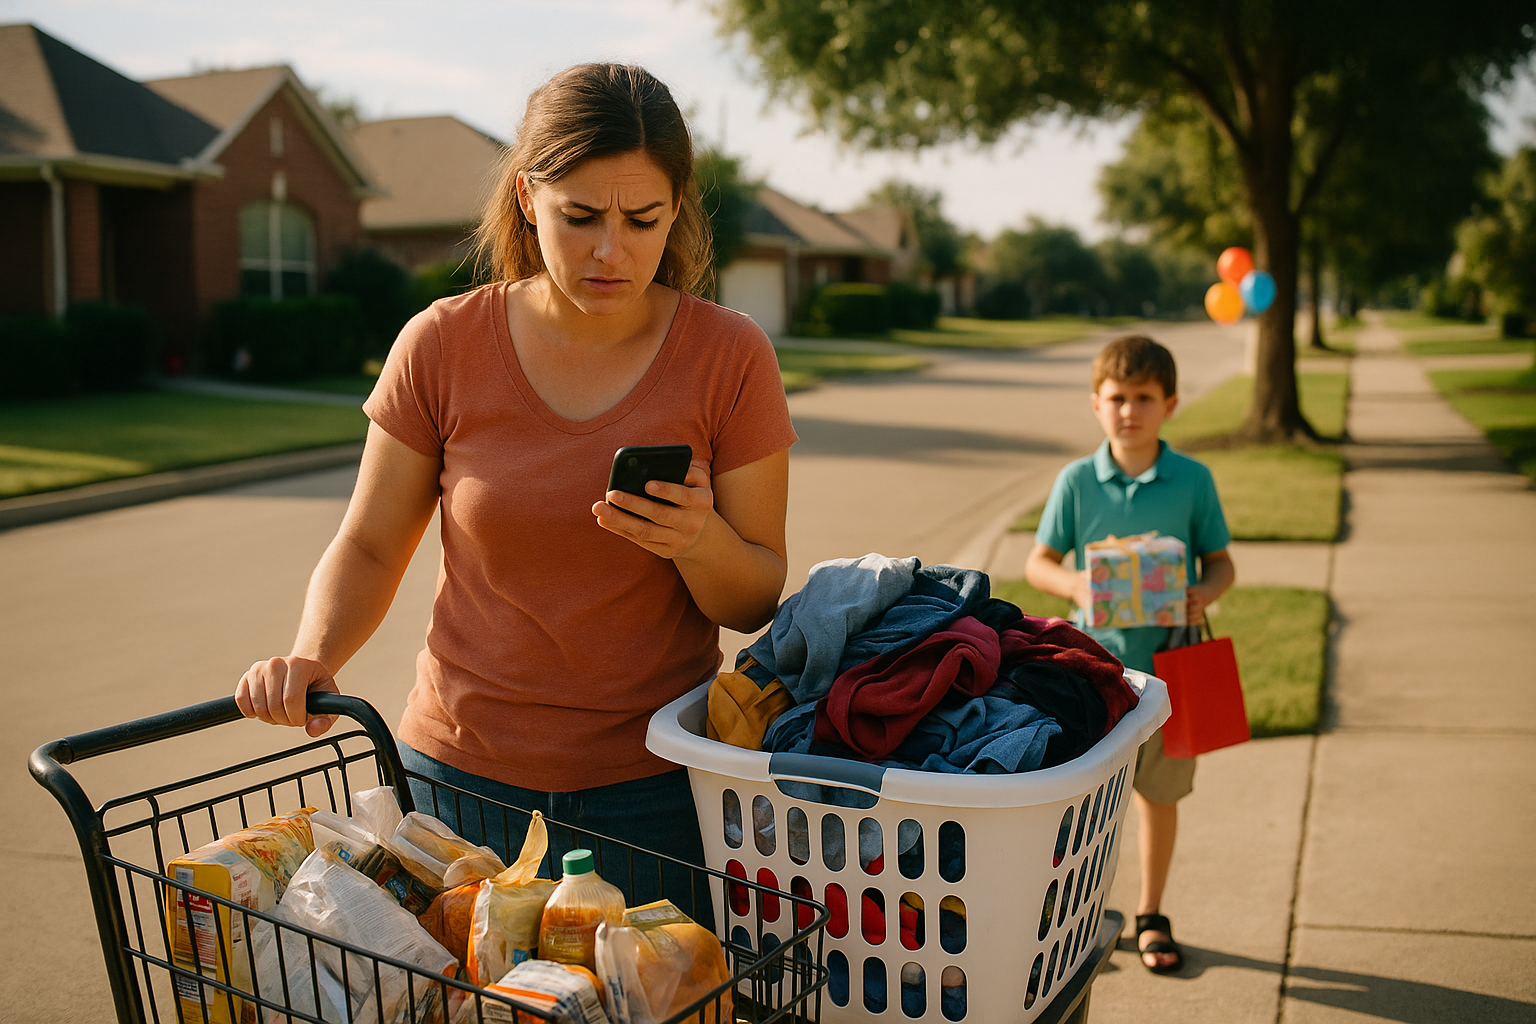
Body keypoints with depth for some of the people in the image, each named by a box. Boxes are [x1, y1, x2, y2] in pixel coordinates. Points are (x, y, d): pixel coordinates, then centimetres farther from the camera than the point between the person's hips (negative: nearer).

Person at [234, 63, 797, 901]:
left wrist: (697, 540, -23)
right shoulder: (442, 346, -5)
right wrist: (311, 657, -15)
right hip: (460, 776, 1)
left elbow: (757, 602, -3)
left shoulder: (730, 358, -6)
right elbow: (370, 547, 3)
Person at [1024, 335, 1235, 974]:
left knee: (1160, 795, 14)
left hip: (1171, 665, 1)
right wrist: (1076, 587, -19)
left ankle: (1151, 917, 32)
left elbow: (1221, 562, 4)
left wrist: (1205, 593, -17)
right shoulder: (1077, 481, -4)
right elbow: (1038, 562, 2)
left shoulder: (1193, 480, -3)